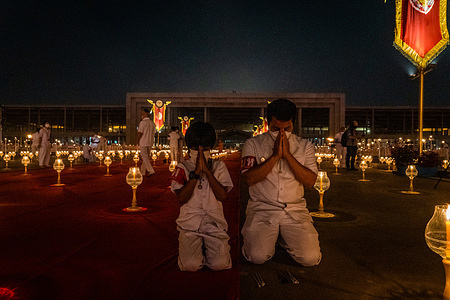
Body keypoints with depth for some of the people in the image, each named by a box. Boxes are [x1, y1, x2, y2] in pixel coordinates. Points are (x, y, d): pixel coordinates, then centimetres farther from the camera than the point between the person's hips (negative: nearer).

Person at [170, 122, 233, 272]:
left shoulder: (219, 166, 8)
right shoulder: (183, 167, 5)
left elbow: (222, 196, -6)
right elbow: (182, 197, -8)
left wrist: (207, 171, -13)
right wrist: (196, 172, -15)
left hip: (214, 222, 1)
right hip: (190, 223, -1)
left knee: (220, 264, -18)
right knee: (190, 265, -21)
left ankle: (208, 246, 14)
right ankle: (192, 246, 12)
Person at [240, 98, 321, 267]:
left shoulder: (305, 146, 8)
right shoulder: (253, 144, 2)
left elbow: (310, 181, -4)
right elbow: (248, 179, -11)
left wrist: (287, 155, -14)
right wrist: (275, 155, -15)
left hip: (295, 209, 2)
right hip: (261, 208, -1)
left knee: (311, 258, -15)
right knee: (258, 256, -21)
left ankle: (284, 238, 17)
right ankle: (270, 237, 14)